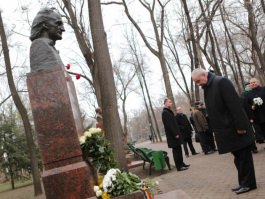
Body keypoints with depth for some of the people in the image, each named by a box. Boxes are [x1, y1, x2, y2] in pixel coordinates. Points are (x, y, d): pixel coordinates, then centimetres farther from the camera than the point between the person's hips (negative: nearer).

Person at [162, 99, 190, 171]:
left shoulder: (169, 112, 18)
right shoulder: (165, 113, -14)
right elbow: (169, 125, -21)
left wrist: (177, 133, 16)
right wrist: (175, 134, -22)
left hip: (175, 134, 10)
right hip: (172, 135, -10)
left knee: (178, 149, 14)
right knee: (176, 150, -5)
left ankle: (181, 163, 23)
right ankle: (179, 166, 0)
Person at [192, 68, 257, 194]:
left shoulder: (221, 82, -14)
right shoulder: (207, 88, 13)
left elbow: (235, 104, -20)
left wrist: (240, 126, -22)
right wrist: (216, 131, 11)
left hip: (236, 129, -8)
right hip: (227, 131, 8)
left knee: (243, 156, 2)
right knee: (238, 157, 13)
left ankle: (248, 183, 12)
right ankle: (244, 183, 21)